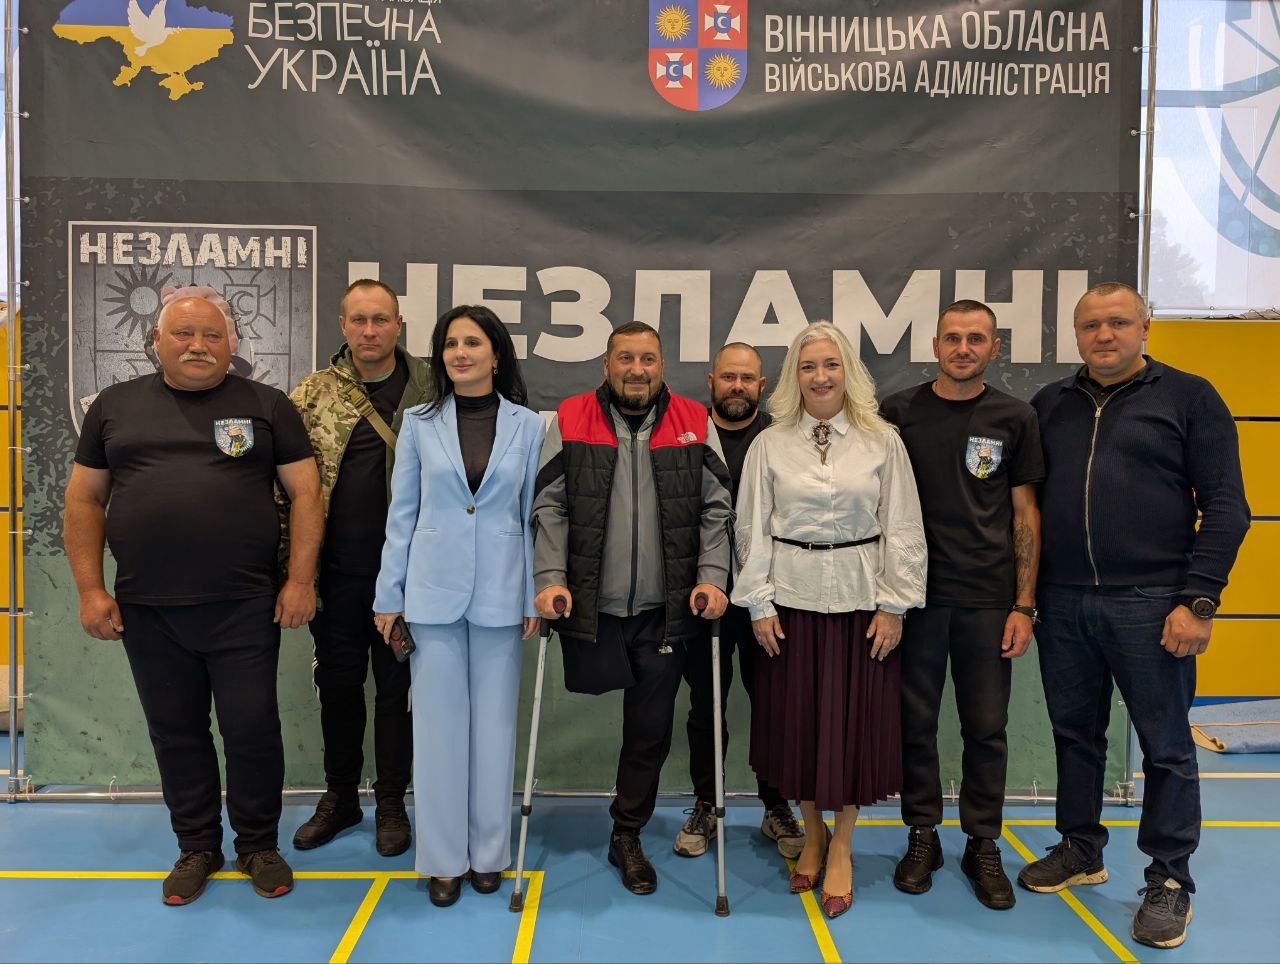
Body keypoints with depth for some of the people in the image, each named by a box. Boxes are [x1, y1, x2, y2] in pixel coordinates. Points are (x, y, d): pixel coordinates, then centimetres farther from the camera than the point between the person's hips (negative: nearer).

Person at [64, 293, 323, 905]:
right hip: (147, 611, 3)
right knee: (175, 733, 13)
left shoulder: (266, 406, 3)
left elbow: (305, 492, 0)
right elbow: (84, 500, 10)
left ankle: (257, 845, 25)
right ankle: (197, 848, 31)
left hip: (245, 608, -2)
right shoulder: (115, 406, 9)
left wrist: (300, 580, -8)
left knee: (252, 730, 4)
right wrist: (90, 589, 2)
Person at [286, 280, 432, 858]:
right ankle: (340, 795, 33)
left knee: (396, 686, 9)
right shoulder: (311, 395, 3)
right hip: (336, 572, 2)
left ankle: (391, 802, 25)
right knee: (337, 684, 14)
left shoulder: (434, 391, -1)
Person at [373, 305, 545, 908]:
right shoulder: (419, 423, 3)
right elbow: (402, 514, 4)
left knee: (494, 722, 9)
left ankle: (488, 852, 24)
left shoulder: (528, 426, 1)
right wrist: (389, 595, 2)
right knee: (439, 722, 7)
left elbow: (533, 516, 3)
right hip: (433, 591, 0)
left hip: (500, 594, 0)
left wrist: (535, 597, -1)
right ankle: (443, 858, 20)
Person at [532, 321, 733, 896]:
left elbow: (715, 509, 4)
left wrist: (712, 577, -7)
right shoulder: (571, 420, 2)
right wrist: (551, 579, -10)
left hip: (665, 610, 2)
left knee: (652, 727, 11)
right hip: (591, 606, -1)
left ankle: (628, 836, 31)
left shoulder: (693, 423, 5)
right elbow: (549, 507, -1)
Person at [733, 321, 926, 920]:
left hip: (861, 599, 0)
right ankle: (812, 833, 30)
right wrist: (758, 603, -3)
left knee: (855, 719, 5)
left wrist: (893, 605, -4)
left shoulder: (882, 442, 1)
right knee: (796, 717, 8)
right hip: (792, 597, 1)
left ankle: (841, 848, 23)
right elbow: (753, 529, 2)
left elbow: (902, 529, 0)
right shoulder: (770, 444, 2)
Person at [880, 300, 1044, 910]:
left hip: (988, 601, 0)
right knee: (916, 722, 8)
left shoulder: (1014, 419, 3)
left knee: (986, 728, 8)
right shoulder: (899, 413, 2)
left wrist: (1024, 605, -1)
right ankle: (923, 836, 26)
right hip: (915, 594, 0)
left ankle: (983, 846, 25)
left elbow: (1025, 513, 5)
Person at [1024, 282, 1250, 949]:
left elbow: (1225, 506, -4)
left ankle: (1170, 881, 21)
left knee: (1166, 745, 6)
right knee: (1075, 734, 14)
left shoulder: (1189, 397, 0)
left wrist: (1199, 600, -11)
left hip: (1150, 603, -3)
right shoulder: (1050, 405, 11)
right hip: (1063, 601, 4)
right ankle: (1080, 850, 31)